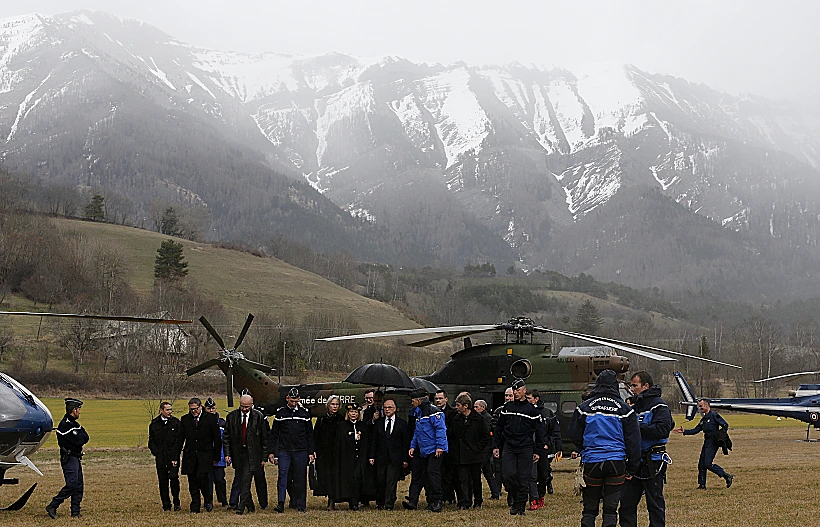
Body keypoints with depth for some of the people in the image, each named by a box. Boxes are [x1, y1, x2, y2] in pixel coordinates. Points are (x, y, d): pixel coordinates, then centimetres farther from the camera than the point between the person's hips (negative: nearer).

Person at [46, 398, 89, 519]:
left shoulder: (73, 423, 17)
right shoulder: (65, 424, -17)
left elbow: (86, 438, 10)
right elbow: (79, 441, -21)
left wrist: (80, 437, -7)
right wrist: (81, 437, -2)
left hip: (76, 458, 10)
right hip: (69, 459, -10)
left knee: (78, 486, 8)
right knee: (71, 485, -15)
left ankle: (75, 512, 10)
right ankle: (52, 506, -9)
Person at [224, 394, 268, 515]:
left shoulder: (259, 417, -3)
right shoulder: (232, 416, 2)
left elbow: (264, 438, 1)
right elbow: (227, 437, 6)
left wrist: (264, 457, 0)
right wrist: (227, 454, -2)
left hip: (251, 454, -3)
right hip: (237, 454, 3)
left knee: (246, 480, -13)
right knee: (240, 481, 9)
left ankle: (241, 506, -11)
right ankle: (250, 506, 23)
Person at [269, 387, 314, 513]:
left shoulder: (304, 412, 7)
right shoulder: (280, 413, 6)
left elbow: (309, 434, 10)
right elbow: (274, 434, 9)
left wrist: (311, 452, 6)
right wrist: (271, 451, 3)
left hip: (301, 451, 1)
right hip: (284, 450, 0)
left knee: (300, 479, 3)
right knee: (282, 475, -13)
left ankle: (301, 505, 11)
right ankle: (281, 503, -16)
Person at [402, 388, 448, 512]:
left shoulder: (433, 411, -11)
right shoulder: (418, 413, 17)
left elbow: (440, 429, -16)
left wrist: (440, 446, -20)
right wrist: (412, 446, 16)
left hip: (435, 450, -9)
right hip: (423, 451, 9)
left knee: (432, 472, -13)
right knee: (425, 475, 6)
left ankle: (438, 501, -8)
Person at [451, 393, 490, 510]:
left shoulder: (478, 419, -5)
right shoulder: (456, 419, 7)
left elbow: (486, 436, -2)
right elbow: (452, 436, 17)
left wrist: (478, 448, -7)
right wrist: (453, 449, 5)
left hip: (475, 455, -3)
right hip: (460, 456, 3)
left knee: (476, 480, 8)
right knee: (462, 480, -4)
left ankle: (478, 502, 23)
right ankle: (464, 503, -3)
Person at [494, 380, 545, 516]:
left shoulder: (532, 409, 2)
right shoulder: (507, 407, 10)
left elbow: (539, 432, 5)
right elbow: (498, 428, 15)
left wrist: (537, 451, 1)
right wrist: (496, 446, 8)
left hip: (525, 449, -2)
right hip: (509, 447, 2)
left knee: (524, 478, -1)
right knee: (509, 475, -9)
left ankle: (521, 505, 9)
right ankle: (516, 499, 11)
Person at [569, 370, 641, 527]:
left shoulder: (585, 407, 2)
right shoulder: (624, 408, 0)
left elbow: (575, 436, 6)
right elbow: (633, 440, 1)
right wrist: (632, 467, 8)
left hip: (591, 462, 1)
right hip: (616, 462, -1)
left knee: (589, 509, 9)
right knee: (610, 509, 4)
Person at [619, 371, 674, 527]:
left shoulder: (659, 406, -8)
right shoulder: (634, 406, 17)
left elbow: (662, 430, -22)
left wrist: (637, 427, -19)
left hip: (652, 462, -8)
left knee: (655, 503, 1)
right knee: (626, 502, 7)